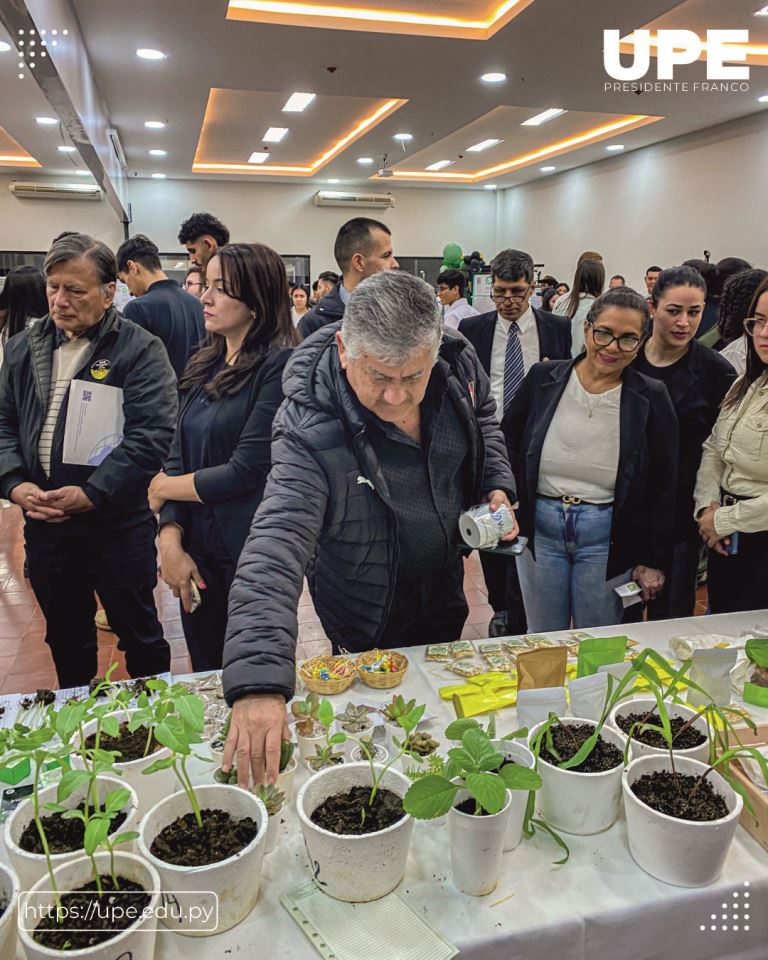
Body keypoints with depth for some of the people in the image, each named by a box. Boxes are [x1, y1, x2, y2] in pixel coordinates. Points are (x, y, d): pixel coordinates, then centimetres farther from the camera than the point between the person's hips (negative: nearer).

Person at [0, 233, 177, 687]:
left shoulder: (141, 350, -9)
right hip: (43, 523, 5)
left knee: (139, 633, 12)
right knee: (65, 636, 21)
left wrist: (91, 494, -20)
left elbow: (150, 436, -17)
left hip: (119, 523, -5)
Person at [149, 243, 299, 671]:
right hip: (198, 549, 6)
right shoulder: (203, 366, 7)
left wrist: (165, 487, -4)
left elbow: (247, 470, -18)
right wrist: (170, 539, -8)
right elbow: (177, 457, 5)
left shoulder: (279, 366, -14)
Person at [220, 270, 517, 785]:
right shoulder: (311, 433, -36)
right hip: (367, 622, -5)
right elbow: (274, 549, -45)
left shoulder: (458, 360, -19)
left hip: (445, 591, 5)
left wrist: (497, 485, -11)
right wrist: (258, 684, -56)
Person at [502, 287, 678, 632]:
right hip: (540, 527, 1)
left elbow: (663, 486, -1)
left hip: (606, 536, -1)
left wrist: (653, 560, 0)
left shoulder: (651, 398, -5)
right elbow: (507, 442, 8)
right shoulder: (543, 378, -3)